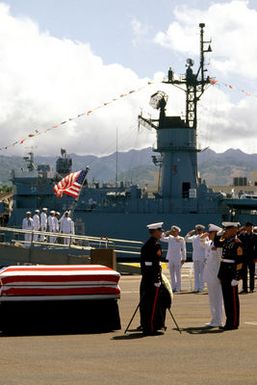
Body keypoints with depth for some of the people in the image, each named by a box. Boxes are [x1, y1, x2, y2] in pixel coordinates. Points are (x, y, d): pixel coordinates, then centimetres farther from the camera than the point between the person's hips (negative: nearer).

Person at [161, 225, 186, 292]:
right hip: (170, 258, 5)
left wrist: (184, 258, -5)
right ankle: (173, 287, 15)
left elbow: (183, 249, -2)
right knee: (172, 274, 8)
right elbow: (162, 238, 9)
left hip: (178, 258, -5)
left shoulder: (181, 239, -3)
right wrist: (167, 233, 1)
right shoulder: (170, 238, 10)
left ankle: (178, 288, 2)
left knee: (177, 273, -2)